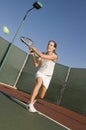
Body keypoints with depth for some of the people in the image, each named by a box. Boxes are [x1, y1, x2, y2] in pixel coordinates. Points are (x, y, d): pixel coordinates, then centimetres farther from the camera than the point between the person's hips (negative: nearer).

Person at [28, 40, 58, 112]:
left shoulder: (54, 56, -17)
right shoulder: (43, 54, -4)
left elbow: (42, 56, -31)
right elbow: (36, 64, -9)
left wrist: (34, 48, -21)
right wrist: (33, 54, -16)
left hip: (47, 77, 0)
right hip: (40, 73, 0)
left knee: (41, 96, 6)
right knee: (39, 82, -37)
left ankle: (34, 99, 41)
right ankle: (30, 104, -38)